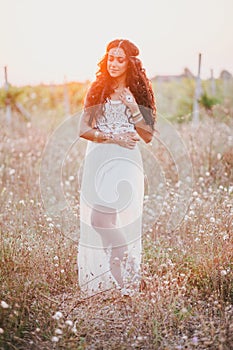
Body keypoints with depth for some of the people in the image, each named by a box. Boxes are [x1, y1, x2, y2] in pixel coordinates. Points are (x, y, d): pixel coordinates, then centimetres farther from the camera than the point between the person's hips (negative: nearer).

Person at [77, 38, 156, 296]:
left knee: (125, 219, -7)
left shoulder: (139, 93, 6)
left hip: (127, 162, -1)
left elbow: (148, 137, 0)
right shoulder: (97, 89, 8)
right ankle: (98, 276, 13)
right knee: (97, 217, -2)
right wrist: (114, 138, -11)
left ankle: (126, 279, 7)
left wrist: (133, 108, -11)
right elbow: (83, 129, 0)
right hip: (98, 161, 1)